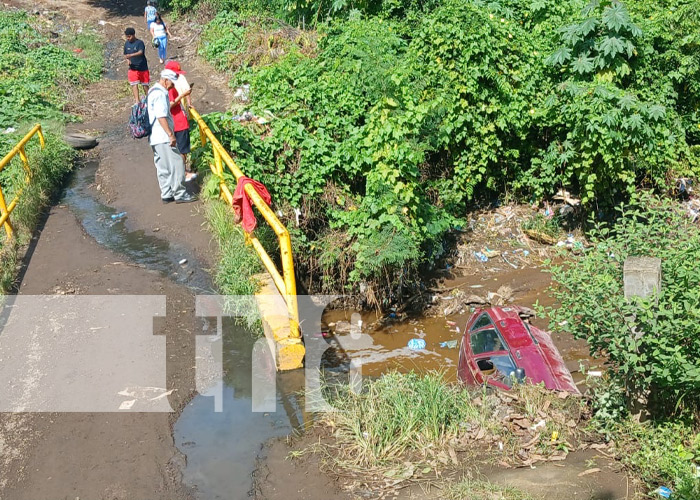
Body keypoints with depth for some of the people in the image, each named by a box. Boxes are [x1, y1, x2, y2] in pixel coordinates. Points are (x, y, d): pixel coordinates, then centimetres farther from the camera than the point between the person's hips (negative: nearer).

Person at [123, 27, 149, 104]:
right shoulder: (126, 43, 6)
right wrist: (127, 60, -9)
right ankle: (137, 101, -14)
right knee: (134, 84, -10)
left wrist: (130, 55, -41)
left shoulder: (139, 43, -11)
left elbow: (140, 52, -28)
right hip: (132, 68, 3)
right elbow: (125, 55, 14)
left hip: (142, 67, -3)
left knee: (145, 84, 8)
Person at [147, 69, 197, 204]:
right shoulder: (160, 94, -15)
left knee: (163, 168, 12)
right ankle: (179, 194, -4)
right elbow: (161, 117, -23)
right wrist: (170, 134, -24)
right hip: (163, 138, -11)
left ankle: (166, 194, 16)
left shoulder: (154, 91, 18)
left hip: (155, 138, 11)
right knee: (176, 163, -6)